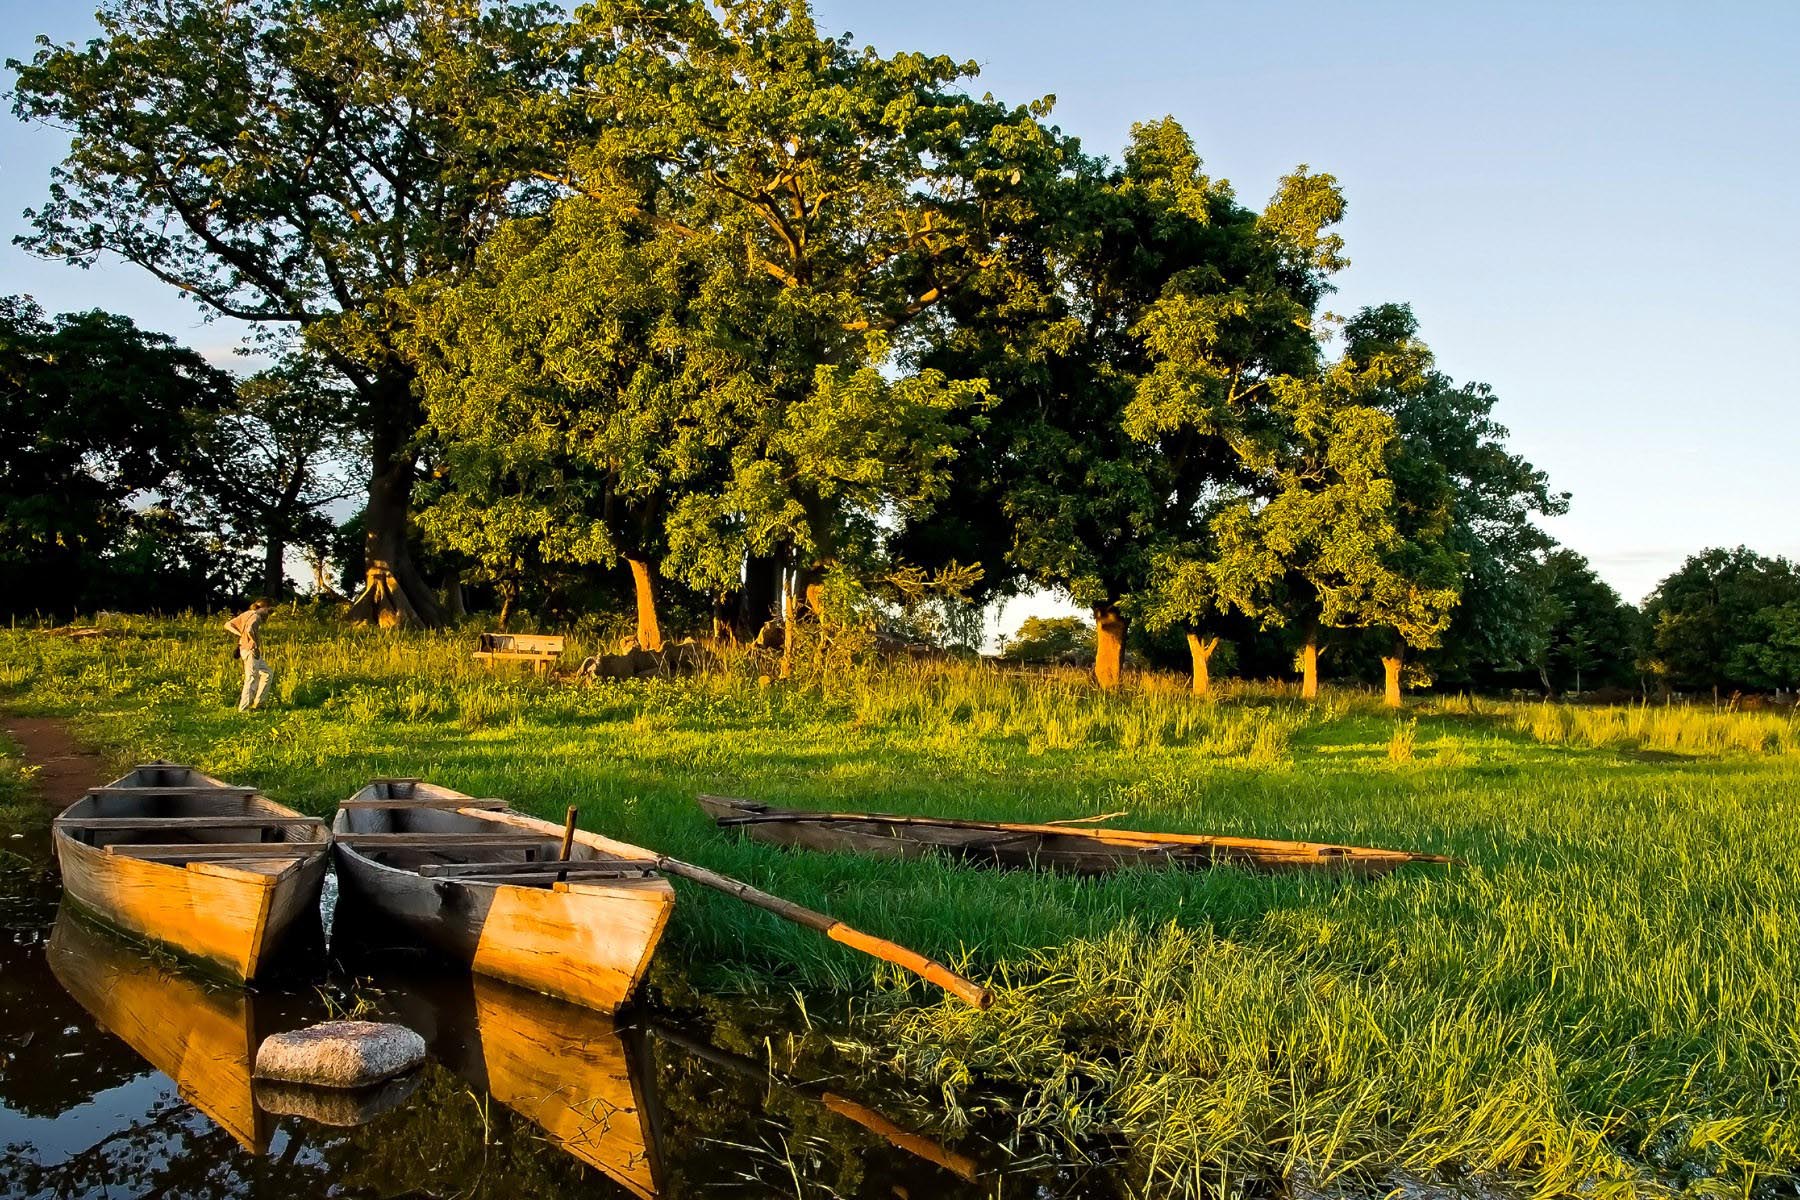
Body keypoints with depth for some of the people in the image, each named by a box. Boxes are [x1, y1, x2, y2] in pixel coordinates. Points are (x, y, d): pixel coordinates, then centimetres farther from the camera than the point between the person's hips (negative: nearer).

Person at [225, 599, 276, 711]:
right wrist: (256, 646, -22)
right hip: (250, 651, -9)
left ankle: (257, 702, 16)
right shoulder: (256, 617, -14)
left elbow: (228, 625, 14)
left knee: (267, 673, 17)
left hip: (244, 649, 9)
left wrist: (240, 634, 3)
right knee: (251, 679, -2)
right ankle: (243, 708, 2)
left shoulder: (246, 614, 14)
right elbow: (249, 630, -34)